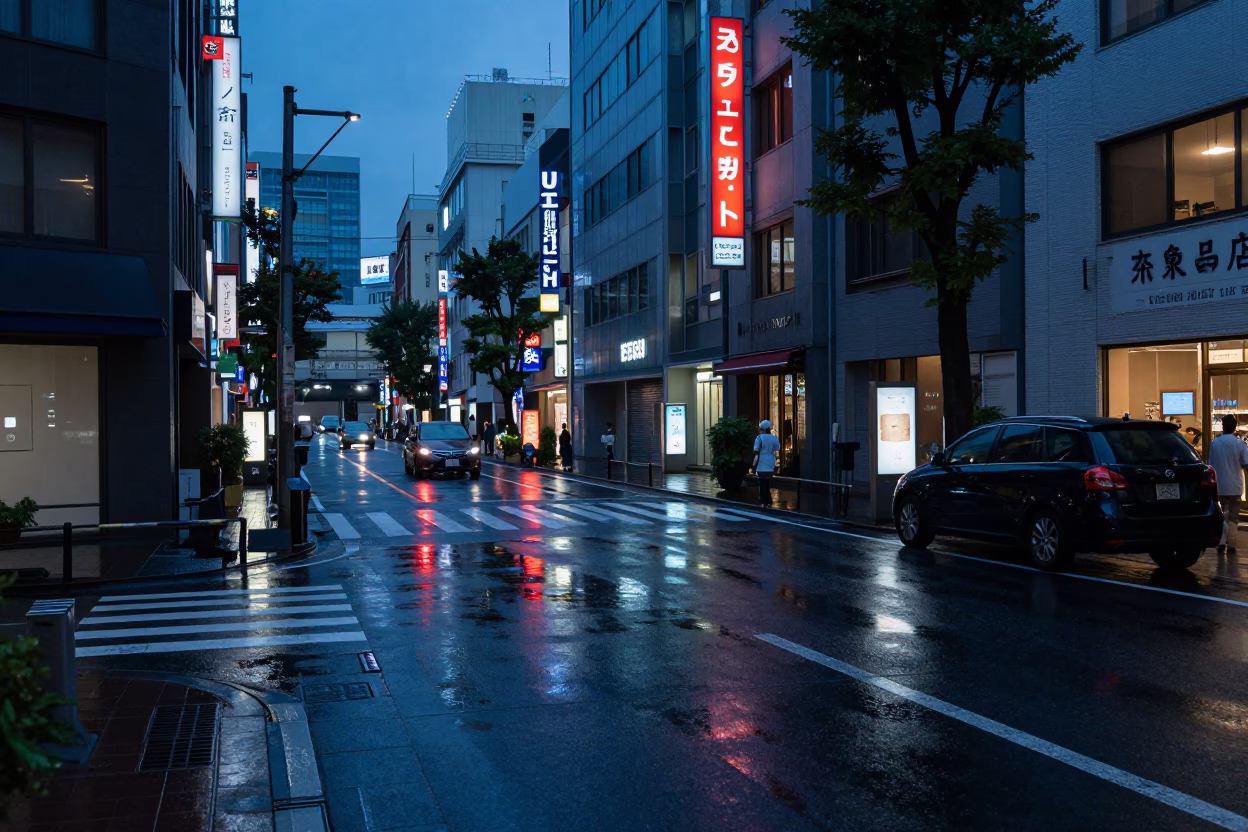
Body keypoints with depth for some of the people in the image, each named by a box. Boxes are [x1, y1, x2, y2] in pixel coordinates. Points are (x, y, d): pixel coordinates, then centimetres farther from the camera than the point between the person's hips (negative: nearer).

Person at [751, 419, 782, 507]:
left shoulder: (759, 438, -9)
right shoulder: (774, 438, 6)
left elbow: (756, 453, -12)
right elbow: (777, 452, 9)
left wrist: (754, 465, -7)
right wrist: (775, 466, 16)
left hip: (762, 465, -5)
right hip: (771, 466, 5)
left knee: (762, 484, 0)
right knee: (768, 484, 16)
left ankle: (763, 502, -2)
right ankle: (768, 502, 18)